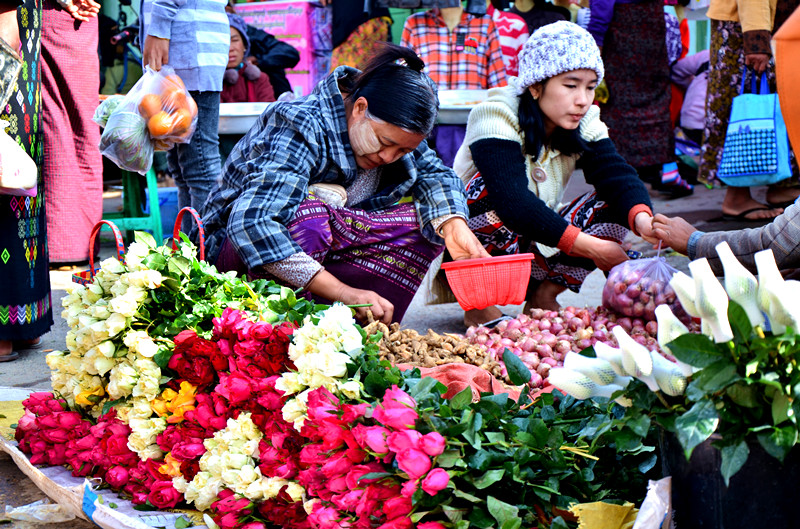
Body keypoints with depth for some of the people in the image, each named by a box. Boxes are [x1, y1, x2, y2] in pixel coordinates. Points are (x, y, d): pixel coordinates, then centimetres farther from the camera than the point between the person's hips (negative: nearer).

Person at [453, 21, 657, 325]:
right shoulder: (496, 117, -23)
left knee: (616, 203, -11)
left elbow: (616, 174, -18)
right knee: (490, 189, -34)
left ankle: (543, 296, -3)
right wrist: (588, 245, -40)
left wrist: (641, 217, -41)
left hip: (537, 248, 6)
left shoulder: (584, 124, -3)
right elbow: (513, 202, -36)